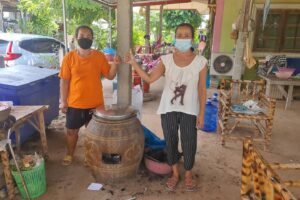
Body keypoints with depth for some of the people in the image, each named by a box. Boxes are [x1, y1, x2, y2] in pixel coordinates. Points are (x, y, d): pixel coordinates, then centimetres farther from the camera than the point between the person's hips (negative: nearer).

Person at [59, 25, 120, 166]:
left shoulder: (99, 56, -2)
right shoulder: (69, 57, -5)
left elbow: (110, 76, 0)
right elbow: (64, 81, -3)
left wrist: (114, 64, -18)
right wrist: (63, 101, -5)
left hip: (96, 103, 0)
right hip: (75, 103, 0)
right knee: (72, 130, 15)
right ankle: (69, 155, 39)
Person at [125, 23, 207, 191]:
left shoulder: (200, 62, -6)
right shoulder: (166, 60, -2)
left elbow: (202, 90, -3)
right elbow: (149, 78, -5)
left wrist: (201, 114, -4)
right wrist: (133, 63, -13)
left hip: (189, 111, -1)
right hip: (168, 109, 2)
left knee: (189, 144, 8)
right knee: (170, 142, 13)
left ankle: (188, 174, 35)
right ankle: (175, 173, 36)